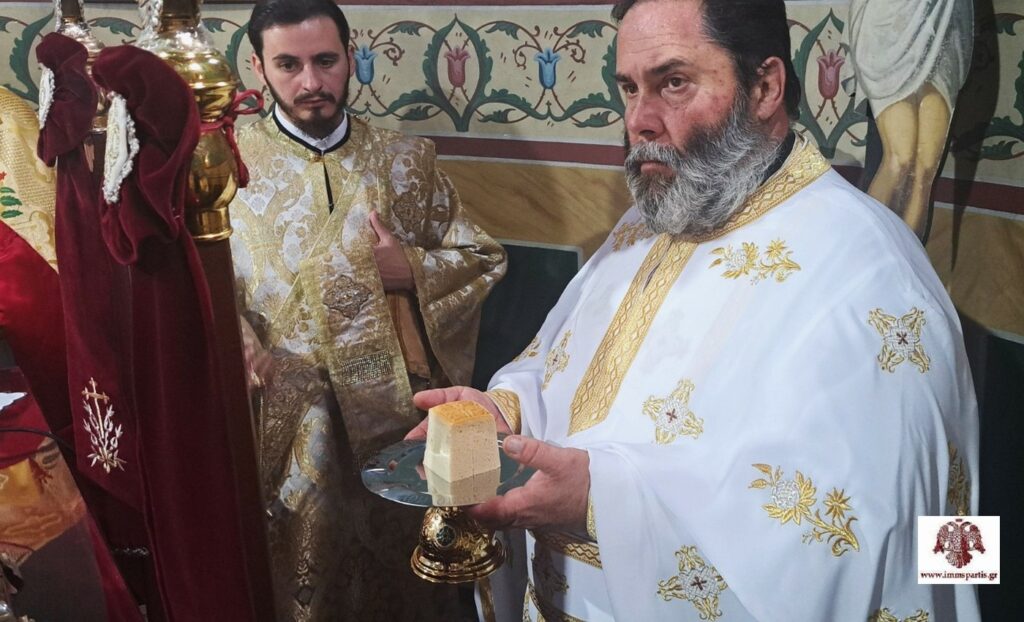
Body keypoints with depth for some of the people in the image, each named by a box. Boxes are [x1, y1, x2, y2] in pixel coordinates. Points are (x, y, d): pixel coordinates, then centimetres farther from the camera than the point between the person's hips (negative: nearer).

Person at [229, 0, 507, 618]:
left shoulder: (406, 160, 2)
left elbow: (484, 257, 5)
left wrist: (411, 269, -12)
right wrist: (251, 360, -25)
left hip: (402, 411, 2)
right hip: (291, 422, -1)